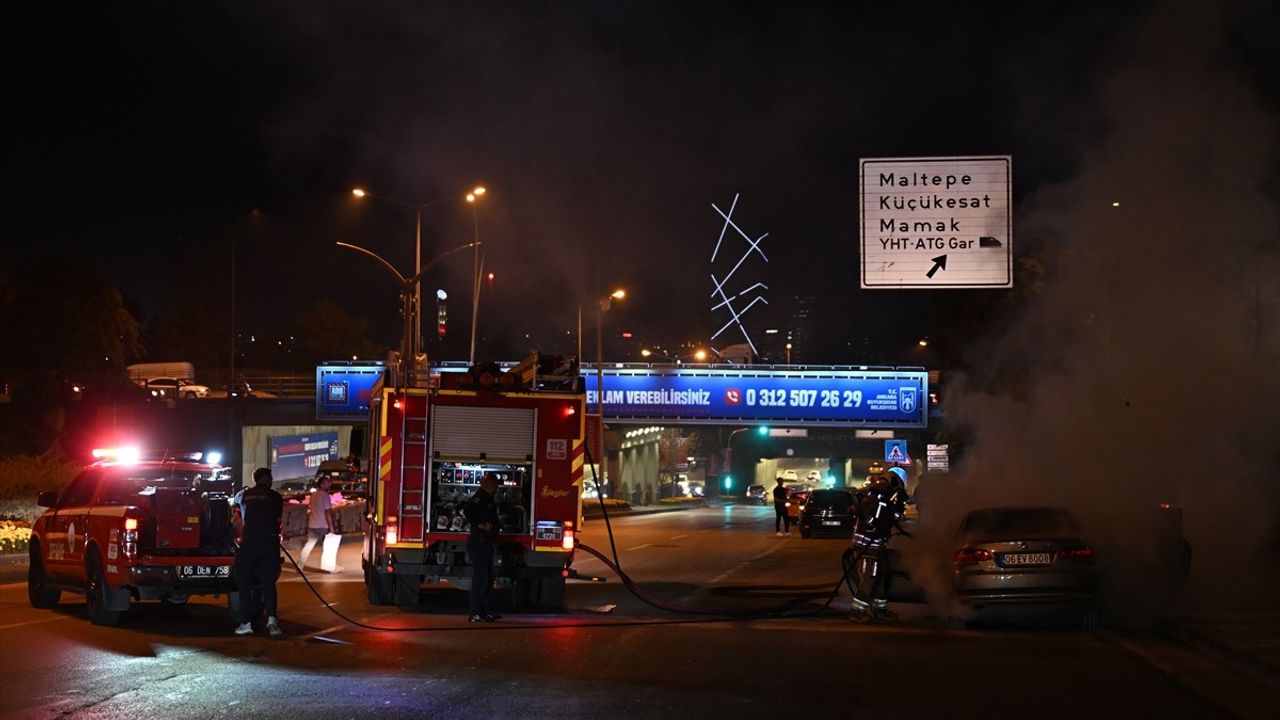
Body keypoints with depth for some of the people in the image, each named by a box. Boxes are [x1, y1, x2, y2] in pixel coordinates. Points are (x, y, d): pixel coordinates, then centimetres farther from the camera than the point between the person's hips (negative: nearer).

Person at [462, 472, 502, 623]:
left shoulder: (488, 499, 17)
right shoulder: (480, 497, -14)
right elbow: (467, 510, -31)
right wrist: (479, 524, -25)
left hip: (486, 543, 10)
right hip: (478, 543, -10)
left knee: (488, 579, 14)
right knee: (480, 578, -9)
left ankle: (484, 611, 21)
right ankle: (475, 614, -7)